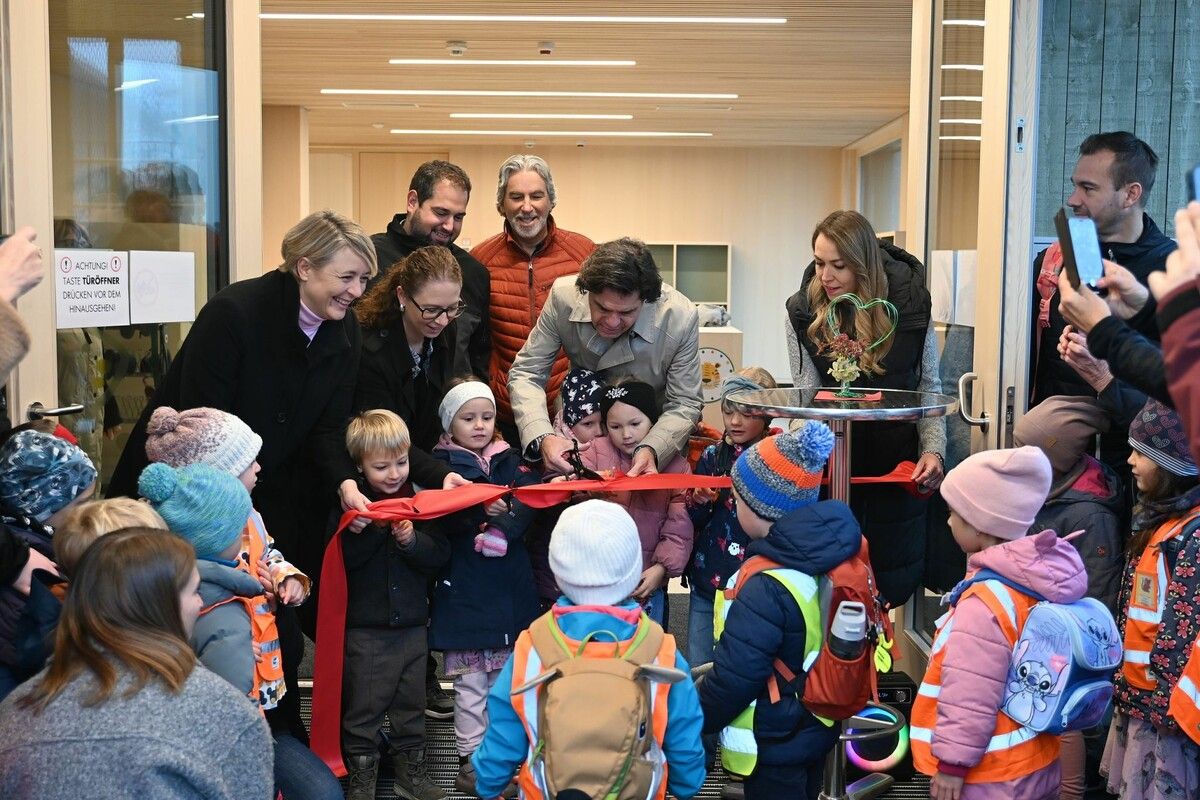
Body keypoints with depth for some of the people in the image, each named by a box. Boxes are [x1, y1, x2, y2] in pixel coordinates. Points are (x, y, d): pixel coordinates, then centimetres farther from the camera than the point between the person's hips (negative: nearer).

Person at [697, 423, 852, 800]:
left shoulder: (767, 590, -31)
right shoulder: (833, 548, -5)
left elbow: (733, 680, -27)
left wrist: (695, 718, -9)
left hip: (775, 743, -8)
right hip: (817, 728, 8)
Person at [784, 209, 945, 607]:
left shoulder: (909, 305, -8)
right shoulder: (803, 313, -8)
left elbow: (929, 387, 0)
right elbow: (807, 397, -6)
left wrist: (934, 449, -13)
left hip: (897, 463, 0)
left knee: (894, 585, 7)